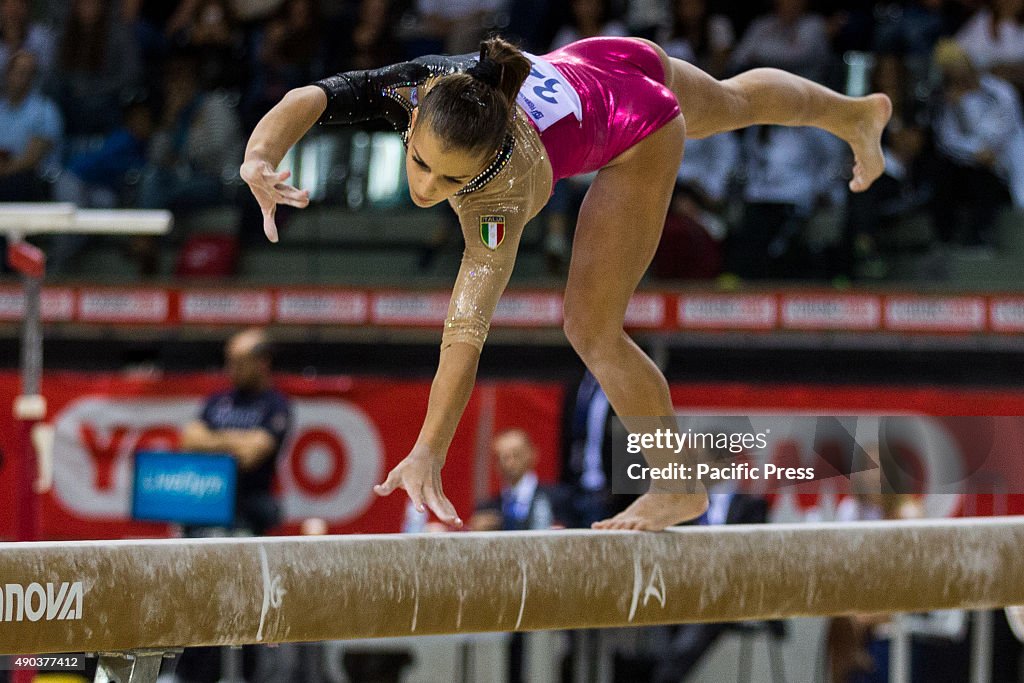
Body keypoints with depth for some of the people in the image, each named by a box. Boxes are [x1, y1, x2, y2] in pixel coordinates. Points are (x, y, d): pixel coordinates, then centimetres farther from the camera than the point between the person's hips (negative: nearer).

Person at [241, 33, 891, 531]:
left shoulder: (505, 190, -46)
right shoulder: (414, 91, -36)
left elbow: (468, 327, -51)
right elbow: (306, 100, -53)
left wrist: (427, 453, -56)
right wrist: (259, 158, -72)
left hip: (637, 127, -6)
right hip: (592, 62, 6)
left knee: (593, 331, -6)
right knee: (733, 102, 35)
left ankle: (680, 488, 21)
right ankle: (857, 114, 70)